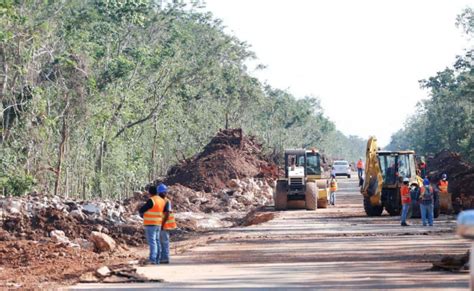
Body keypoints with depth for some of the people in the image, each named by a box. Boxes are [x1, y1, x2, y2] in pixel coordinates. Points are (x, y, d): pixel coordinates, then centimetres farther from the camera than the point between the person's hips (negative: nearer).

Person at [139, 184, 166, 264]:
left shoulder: (151, 201, -16)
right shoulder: (161, 200, 9)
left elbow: (141, 210, -11)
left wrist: (142, 213, 12)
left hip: (150, 224, -8)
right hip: (158, 224, 8)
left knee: (152, 241, -11)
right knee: (157, 241, 11)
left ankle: (152, 259, -18)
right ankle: (157, 260, 12)